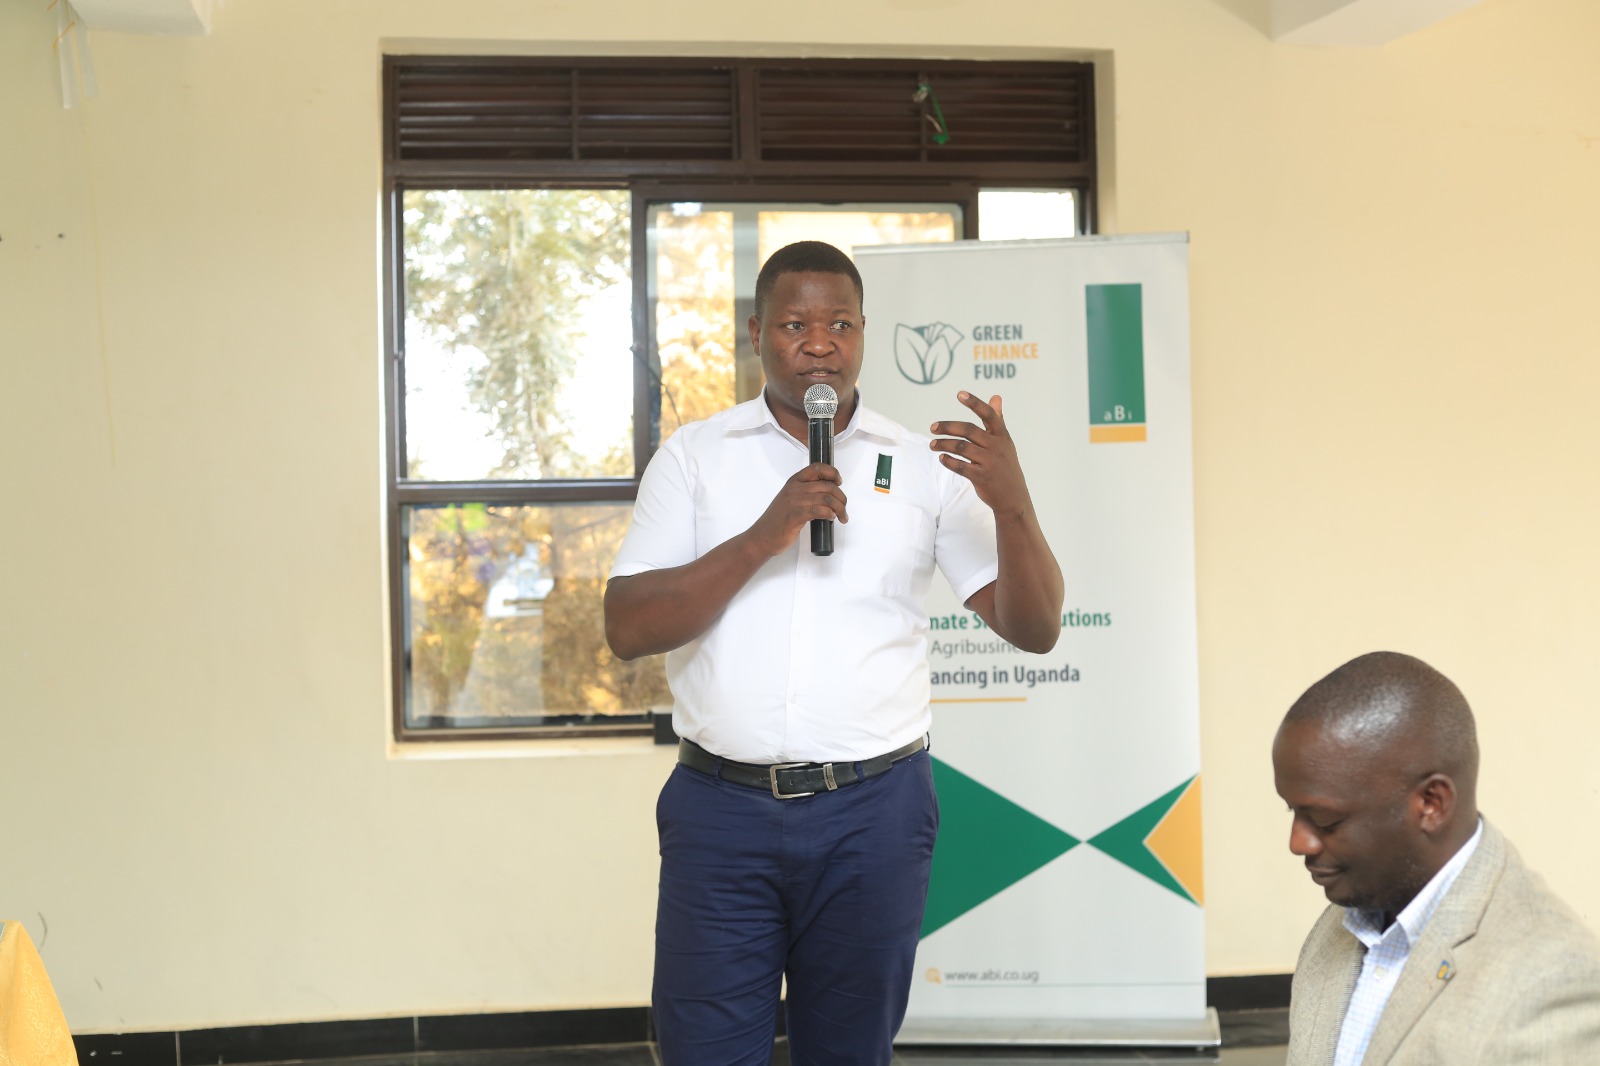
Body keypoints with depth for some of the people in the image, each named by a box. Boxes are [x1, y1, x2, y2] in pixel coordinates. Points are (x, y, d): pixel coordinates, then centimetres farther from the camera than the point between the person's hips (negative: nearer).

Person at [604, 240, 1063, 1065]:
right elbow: (627, 628, -6)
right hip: (721, 808, 0)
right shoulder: (693, 455, 5)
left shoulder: (924, 465, 5)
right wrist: (762, 538, -17)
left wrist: (1010, 503, -17)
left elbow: (1034, 629, 1)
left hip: (873, 811, 1)